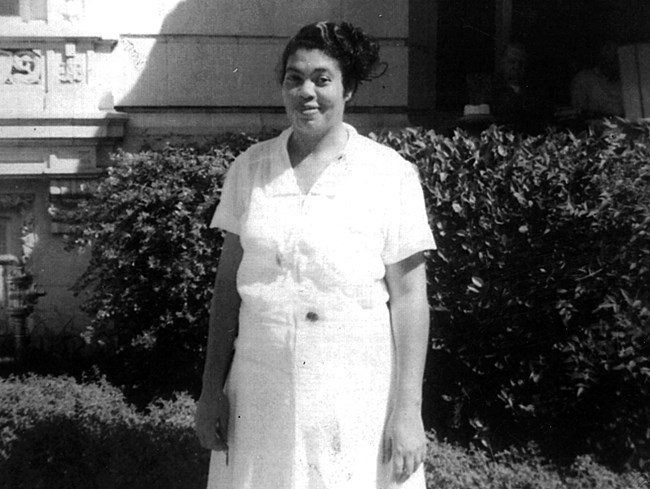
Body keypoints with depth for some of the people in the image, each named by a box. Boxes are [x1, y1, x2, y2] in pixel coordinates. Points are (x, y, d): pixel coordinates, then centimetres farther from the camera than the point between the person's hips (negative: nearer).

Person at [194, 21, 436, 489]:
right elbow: (228, 281, 8)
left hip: (357, 400, -2)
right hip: (260, 397, 3)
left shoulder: (391, 175, -7)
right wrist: (212, 387, 6)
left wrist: (409, 410, -8)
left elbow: (409, 297, -6)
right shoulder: (249, 168, 3)